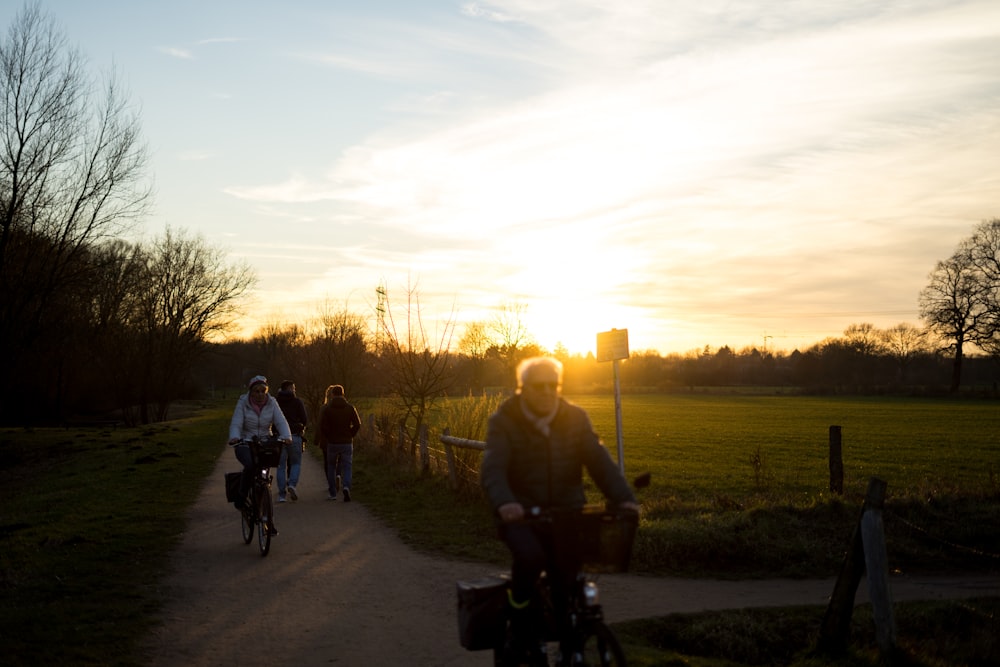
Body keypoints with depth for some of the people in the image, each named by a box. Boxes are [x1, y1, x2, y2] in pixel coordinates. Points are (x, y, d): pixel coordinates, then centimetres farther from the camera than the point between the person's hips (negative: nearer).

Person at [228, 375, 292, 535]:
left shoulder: (271, 403, -1)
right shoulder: (243, 403, -6)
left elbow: (281, 422, -11)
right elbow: (236, 423, -15)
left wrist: (286, 436, -31)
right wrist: (234, 437, -37)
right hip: (245, 445, -2)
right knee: (250, 465, -35)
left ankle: (269, 522, 6)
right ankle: (241, 498, -12)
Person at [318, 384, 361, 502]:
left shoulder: (327, 409, -2)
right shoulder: (350, 408, 1)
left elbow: (323, 426, -9)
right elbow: (357, 425, -4)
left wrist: (329, 437, 3)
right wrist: (350, 435, 6)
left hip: (332, 443, 0)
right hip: (347, 443, 0)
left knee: (331, 467, 14)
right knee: (346, 467, 4)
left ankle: (333, 493, 14)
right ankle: (346, 487, -23)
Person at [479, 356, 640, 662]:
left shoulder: (575, 418, 2)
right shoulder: (504, 421, -6)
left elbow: (599, 459, -8)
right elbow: (492, 468, -19)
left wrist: (623, 497, -26)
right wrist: (504, 502, -41)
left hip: (566, 511, 3)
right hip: (521, 513, -2)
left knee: (567, 573, -15)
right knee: (530, 555, -32)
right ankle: (519, 621, -5)